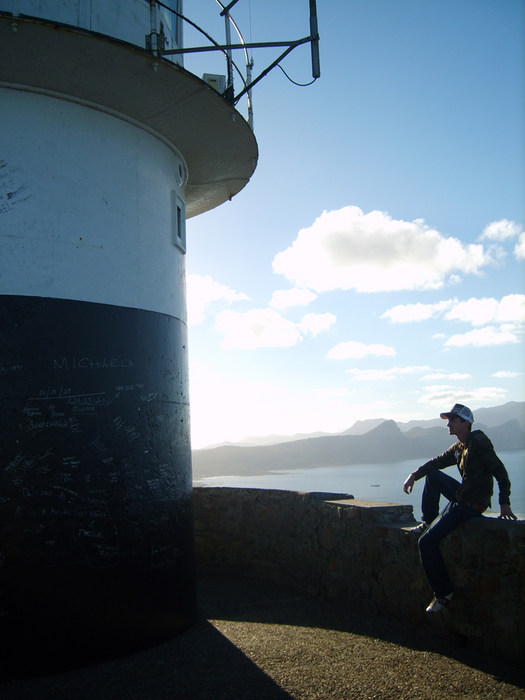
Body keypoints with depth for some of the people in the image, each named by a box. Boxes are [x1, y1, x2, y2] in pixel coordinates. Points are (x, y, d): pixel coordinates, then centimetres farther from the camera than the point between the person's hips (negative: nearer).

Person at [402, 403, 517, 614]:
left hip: (471, 505, -9)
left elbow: (500, 471, -19)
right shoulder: (459, 447, 13)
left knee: (426, 542, -11)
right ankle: (428, 523, 15)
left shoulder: (479, 442, -16)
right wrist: (414, 474, 0)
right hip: (462, 496, 9)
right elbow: (437, 462, 15)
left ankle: (444, 592, 0)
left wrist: (504, 503, -23)